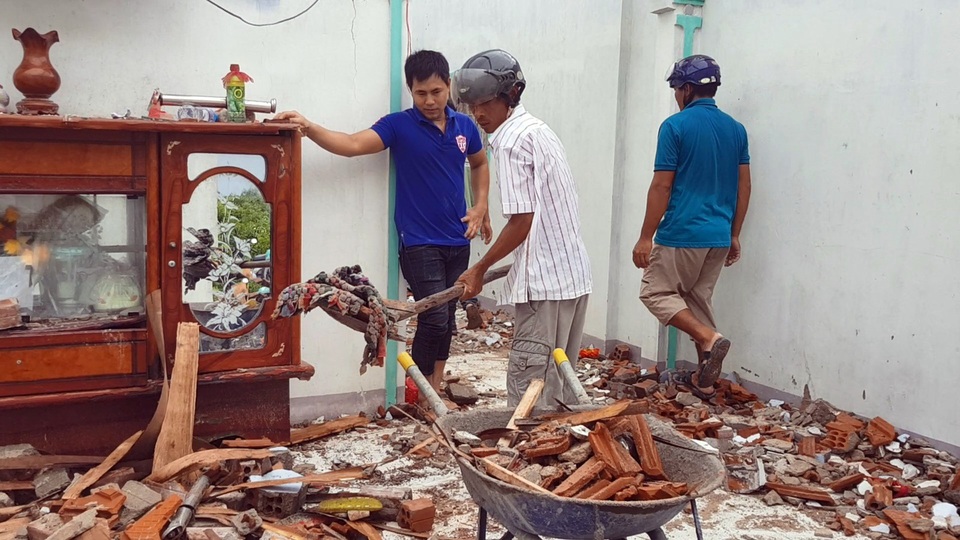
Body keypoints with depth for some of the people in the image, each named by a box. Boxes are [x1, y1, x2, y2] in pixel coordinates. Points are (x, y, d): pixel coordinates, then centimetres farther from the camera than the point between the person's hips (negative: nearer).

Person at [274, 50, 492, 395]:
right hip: (419, 243, -5)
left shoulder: (464, 126, 5)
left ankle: (434, 393, 26)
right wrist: (309, 128, -37)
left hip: (458, 241, 5)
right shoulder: (399, 125, -8)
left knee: (446, 318, 12)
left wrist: (481, 207, 10)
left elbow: (479, 163, 24)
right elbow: (352, 145, -22)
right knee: (434, 318, -11)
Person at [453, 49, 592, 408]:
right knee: (560, 377, 17)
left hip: (544, 282, -10)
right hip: (574, 273, 10)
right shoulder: (537, 129, 16)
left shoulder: (510, 141, -13)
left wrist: (480, 269, -8)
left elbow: (522, 220, -17)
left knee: (528, 382, -5)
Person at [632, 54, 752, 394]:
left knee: (656, 292, 8)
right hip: (719, 237, 7)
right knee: (699, 299, 17)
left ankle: (709, 338, -10)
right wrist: (734, 235, 17)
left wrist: (646, 237, -7)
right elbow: (744, 186, 9)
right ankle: (704, 378, 18)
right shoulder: (736, 129, 9)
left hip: (681, 234, -7)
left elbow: (662, 186, -12)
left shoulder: (675, 126, -10)